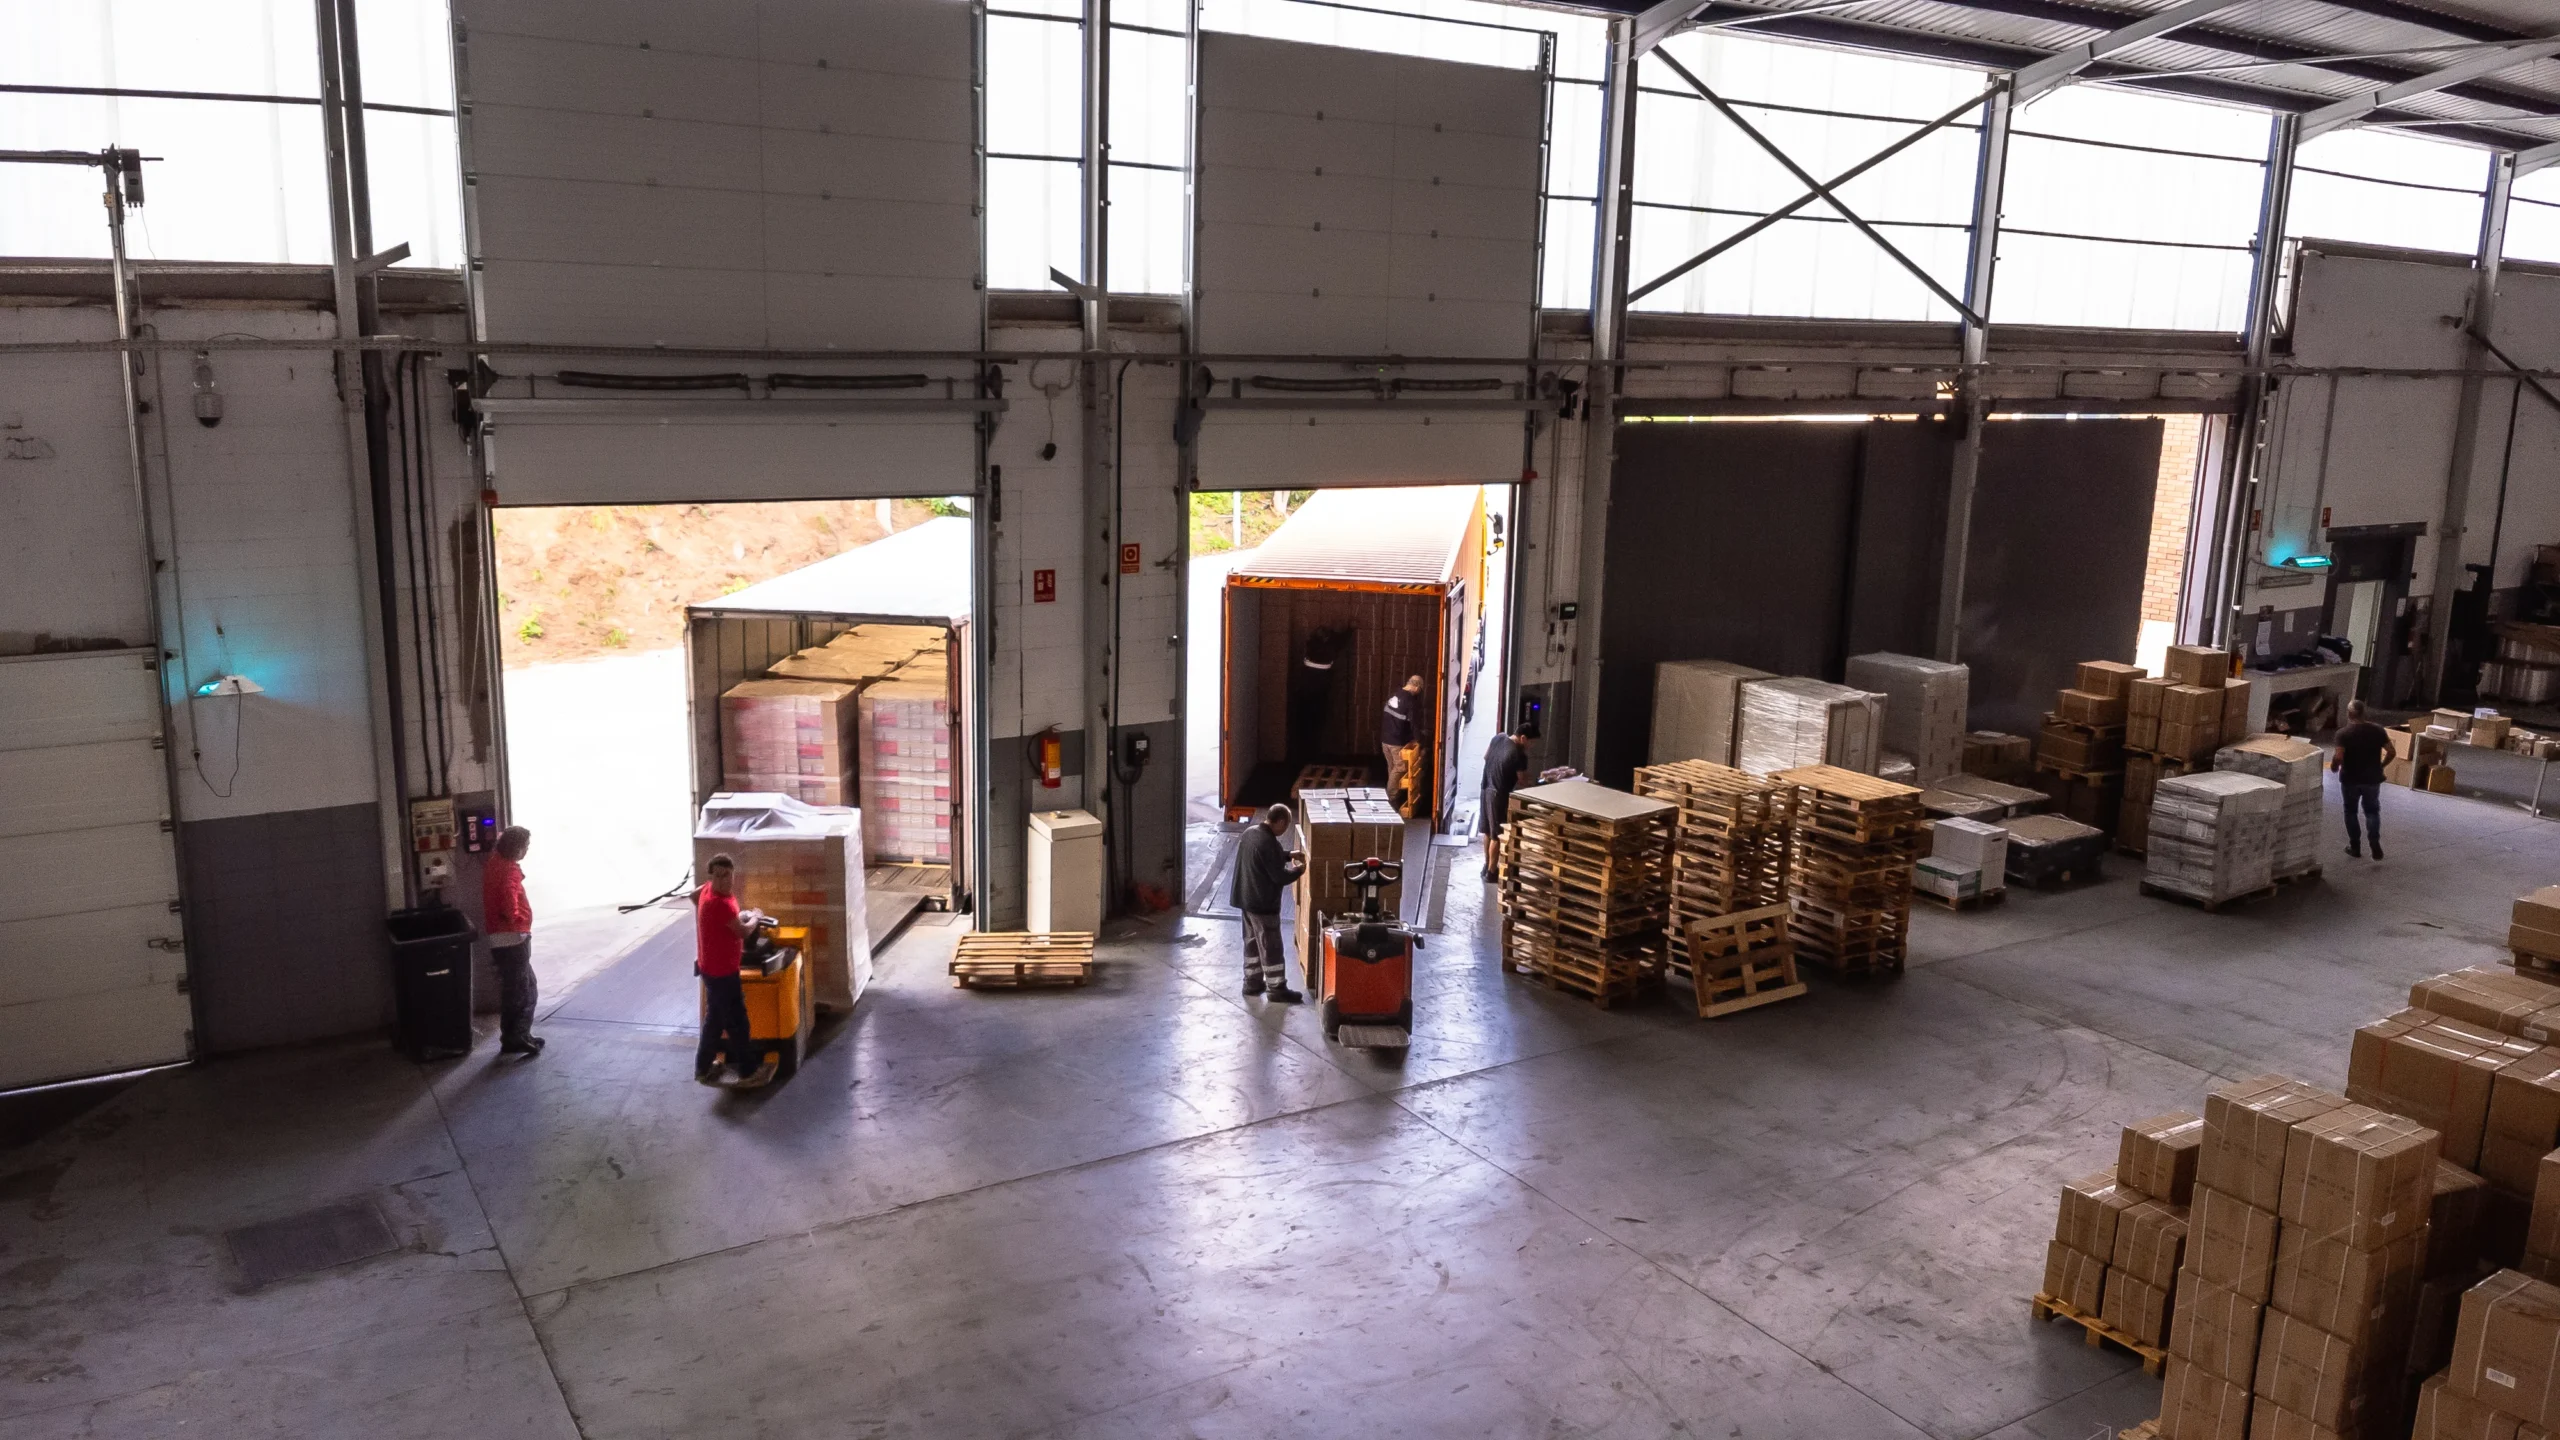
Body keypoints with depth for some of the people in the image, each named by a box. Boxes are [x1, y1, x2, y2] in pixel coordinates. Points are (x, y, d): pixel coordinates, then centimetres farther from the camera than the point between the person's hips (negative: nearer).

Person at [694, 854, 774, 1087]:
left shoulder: (710, 890, -1)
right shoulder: (720, 903, -29)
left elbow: (694, 896, 23)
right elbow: (743, 931, -24)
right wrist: (755, 918, -2)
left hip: (714, 967, 10)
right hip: (721, 971, -10)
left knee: (715, 1018, 21)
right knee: (736, 1021, 2)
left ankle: (704, 1067, 32)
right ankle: (747, 1072, 13)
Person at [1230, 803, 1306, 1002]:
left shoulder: (1250, 833, 4)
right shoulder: (1268, 843, -26)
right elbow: (1279, 876, -21)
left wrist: (1288, 855, 16)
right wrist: (1298, 870, -4)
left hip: (1247, 899, 9)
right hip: (1263, 903, -9)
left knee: (1252, 942, 20)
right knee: (1271, 947, 2)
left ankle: (1252, 982, 30)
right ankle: (1276, 989, 10)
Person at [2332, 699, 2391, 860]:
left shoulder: (2343, 733, -15)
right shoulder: (2377, 730, -4)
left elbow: (2338, 757, -22)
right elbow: (2391, 752, -2)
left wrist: (2333, 766, -1)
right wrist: (2381, 765, 14)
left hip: (2350, 779, -2)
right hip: (2372, 779, 2)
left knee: (2350, 811, 15)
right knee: (2372, 811, 17)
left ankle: (2355, 847, 19)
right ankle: (2375, 844, 0)